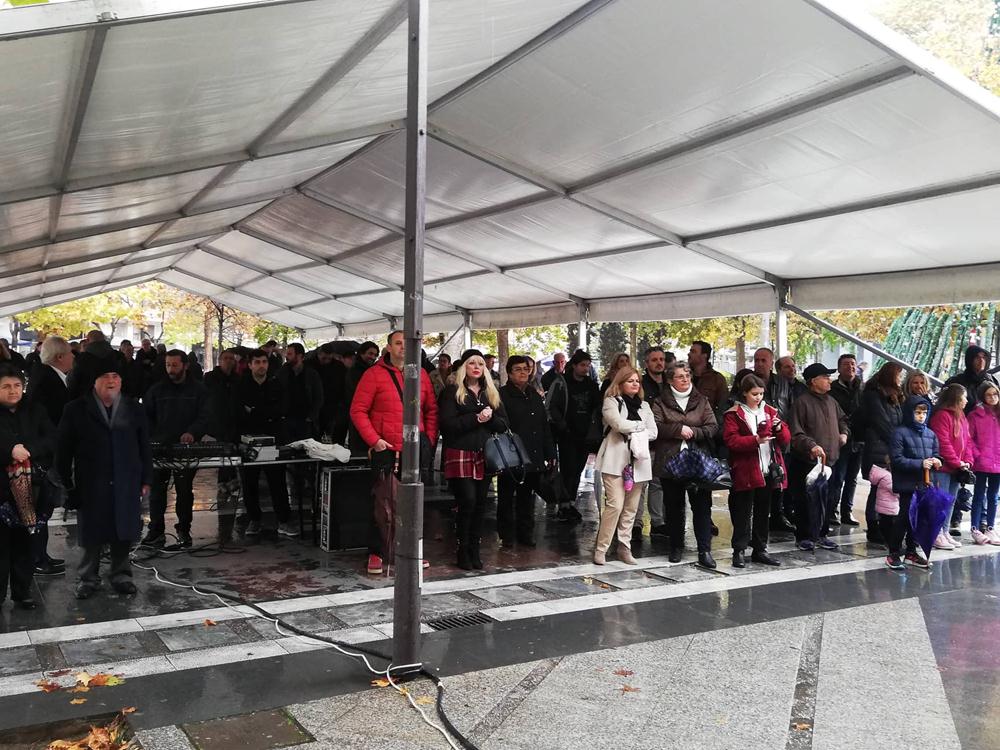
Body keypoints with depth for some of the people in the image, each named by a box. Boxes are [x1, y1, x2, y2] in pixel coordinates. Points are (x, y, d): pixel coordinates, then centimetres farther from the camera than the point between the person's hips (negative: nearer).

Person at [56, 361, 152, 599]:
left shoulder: (133, 408, 6)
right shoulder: (76, 410, 0)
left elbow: (144, 447, 8)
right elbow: (63, 449, 1)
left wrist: (146, 479, 5)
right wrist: (67, 482, -3)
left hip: (126, 485, 2)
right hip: (90, 487, -1)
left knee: (123, 533, 7)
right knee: (92, 535, 6)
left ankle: (121, 575, 22)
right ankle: (89, 578, 22)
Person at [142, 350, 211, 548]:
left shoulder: (198, 390, 4)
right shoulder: (157, 390, 8)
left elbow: (205, 417, -4)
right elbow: (146, 417, 9)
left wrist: (192, 432, -23)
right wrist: (151, 438, -7)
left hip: (187, 448, -1)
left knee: (185, 491, 6)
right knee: (157, 491, 1)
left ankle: (184, 530, 16)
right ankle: (156, 531, 8)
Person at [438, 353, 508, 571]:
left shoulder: (492, 394, 17)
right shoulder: (452, 392, 2)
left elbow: (504, 424, 11)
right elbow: (448, 424, -9)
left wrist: (490, 417, -9)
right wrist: (476, 418, -13)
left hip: (485, 455, 5)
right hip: (460, 455, -4)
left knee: (480, 504, 5)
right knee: (467, 501, -10)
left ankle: (474, 550, 15)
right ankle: (463, 551, 3)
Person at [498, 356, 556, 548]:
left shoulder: (535, 395, 15)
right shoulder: (502, 395, -5)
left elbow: (545, 426, 17)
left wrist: (550, 453, 13)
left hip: (533, 457, 6)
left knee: (527, 496, 14)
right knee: (507, 497, 4)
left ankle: (526, 533, 24)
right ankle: (506, 535, 14)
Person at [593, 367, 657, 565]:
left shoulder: (644, 405, 19)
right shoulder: (611, 402, 2)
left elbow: (653, 432, 10)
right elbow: (619, 424, -15)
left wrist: (633, 433, -5)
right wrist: (640, 425, 0)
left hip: (637, 462, 5)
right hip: (615, 460, -5)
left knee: (631, 508, 6)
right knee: (615, 504, -14)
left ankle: (624, 547, 15)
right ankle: (601, 548, -5)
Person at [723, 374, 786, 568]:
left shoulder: (770, 411, 12)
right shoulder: (733, 414, -3)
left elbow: (786, 439, 11)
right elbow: (731, 440, -15)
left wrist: (780, 428, -10)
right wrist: (755, 440, -24)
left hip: (768, 471, 5)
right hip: (745, 472, -5)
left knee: (763, 512, 13)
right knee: (743, 513, 0)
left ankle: (760, 550, 22)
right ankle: (739, 551, 7)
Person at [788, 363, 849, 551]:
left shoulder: (831, 401, 13)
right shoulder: (802, 402, -11)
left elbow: (842, 419, 33)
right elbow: (796, 434, -15)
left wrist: (844, 433, 15)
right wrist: (811, 445, -27)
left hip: (830, 459, 7)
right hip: (808, 461, -7)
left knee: (826, 499, 13)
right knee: (807, 500, -3)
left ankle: (822, 534, 25)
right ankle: (805, 536, 9)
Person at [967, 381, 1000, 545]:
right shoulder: (976, 415, -5)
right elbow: (968, 438, -7)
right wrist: (977, 455, -13)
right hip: (982, 464, -4)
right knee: (979, 496, 1)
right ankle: (976, 530, 5)